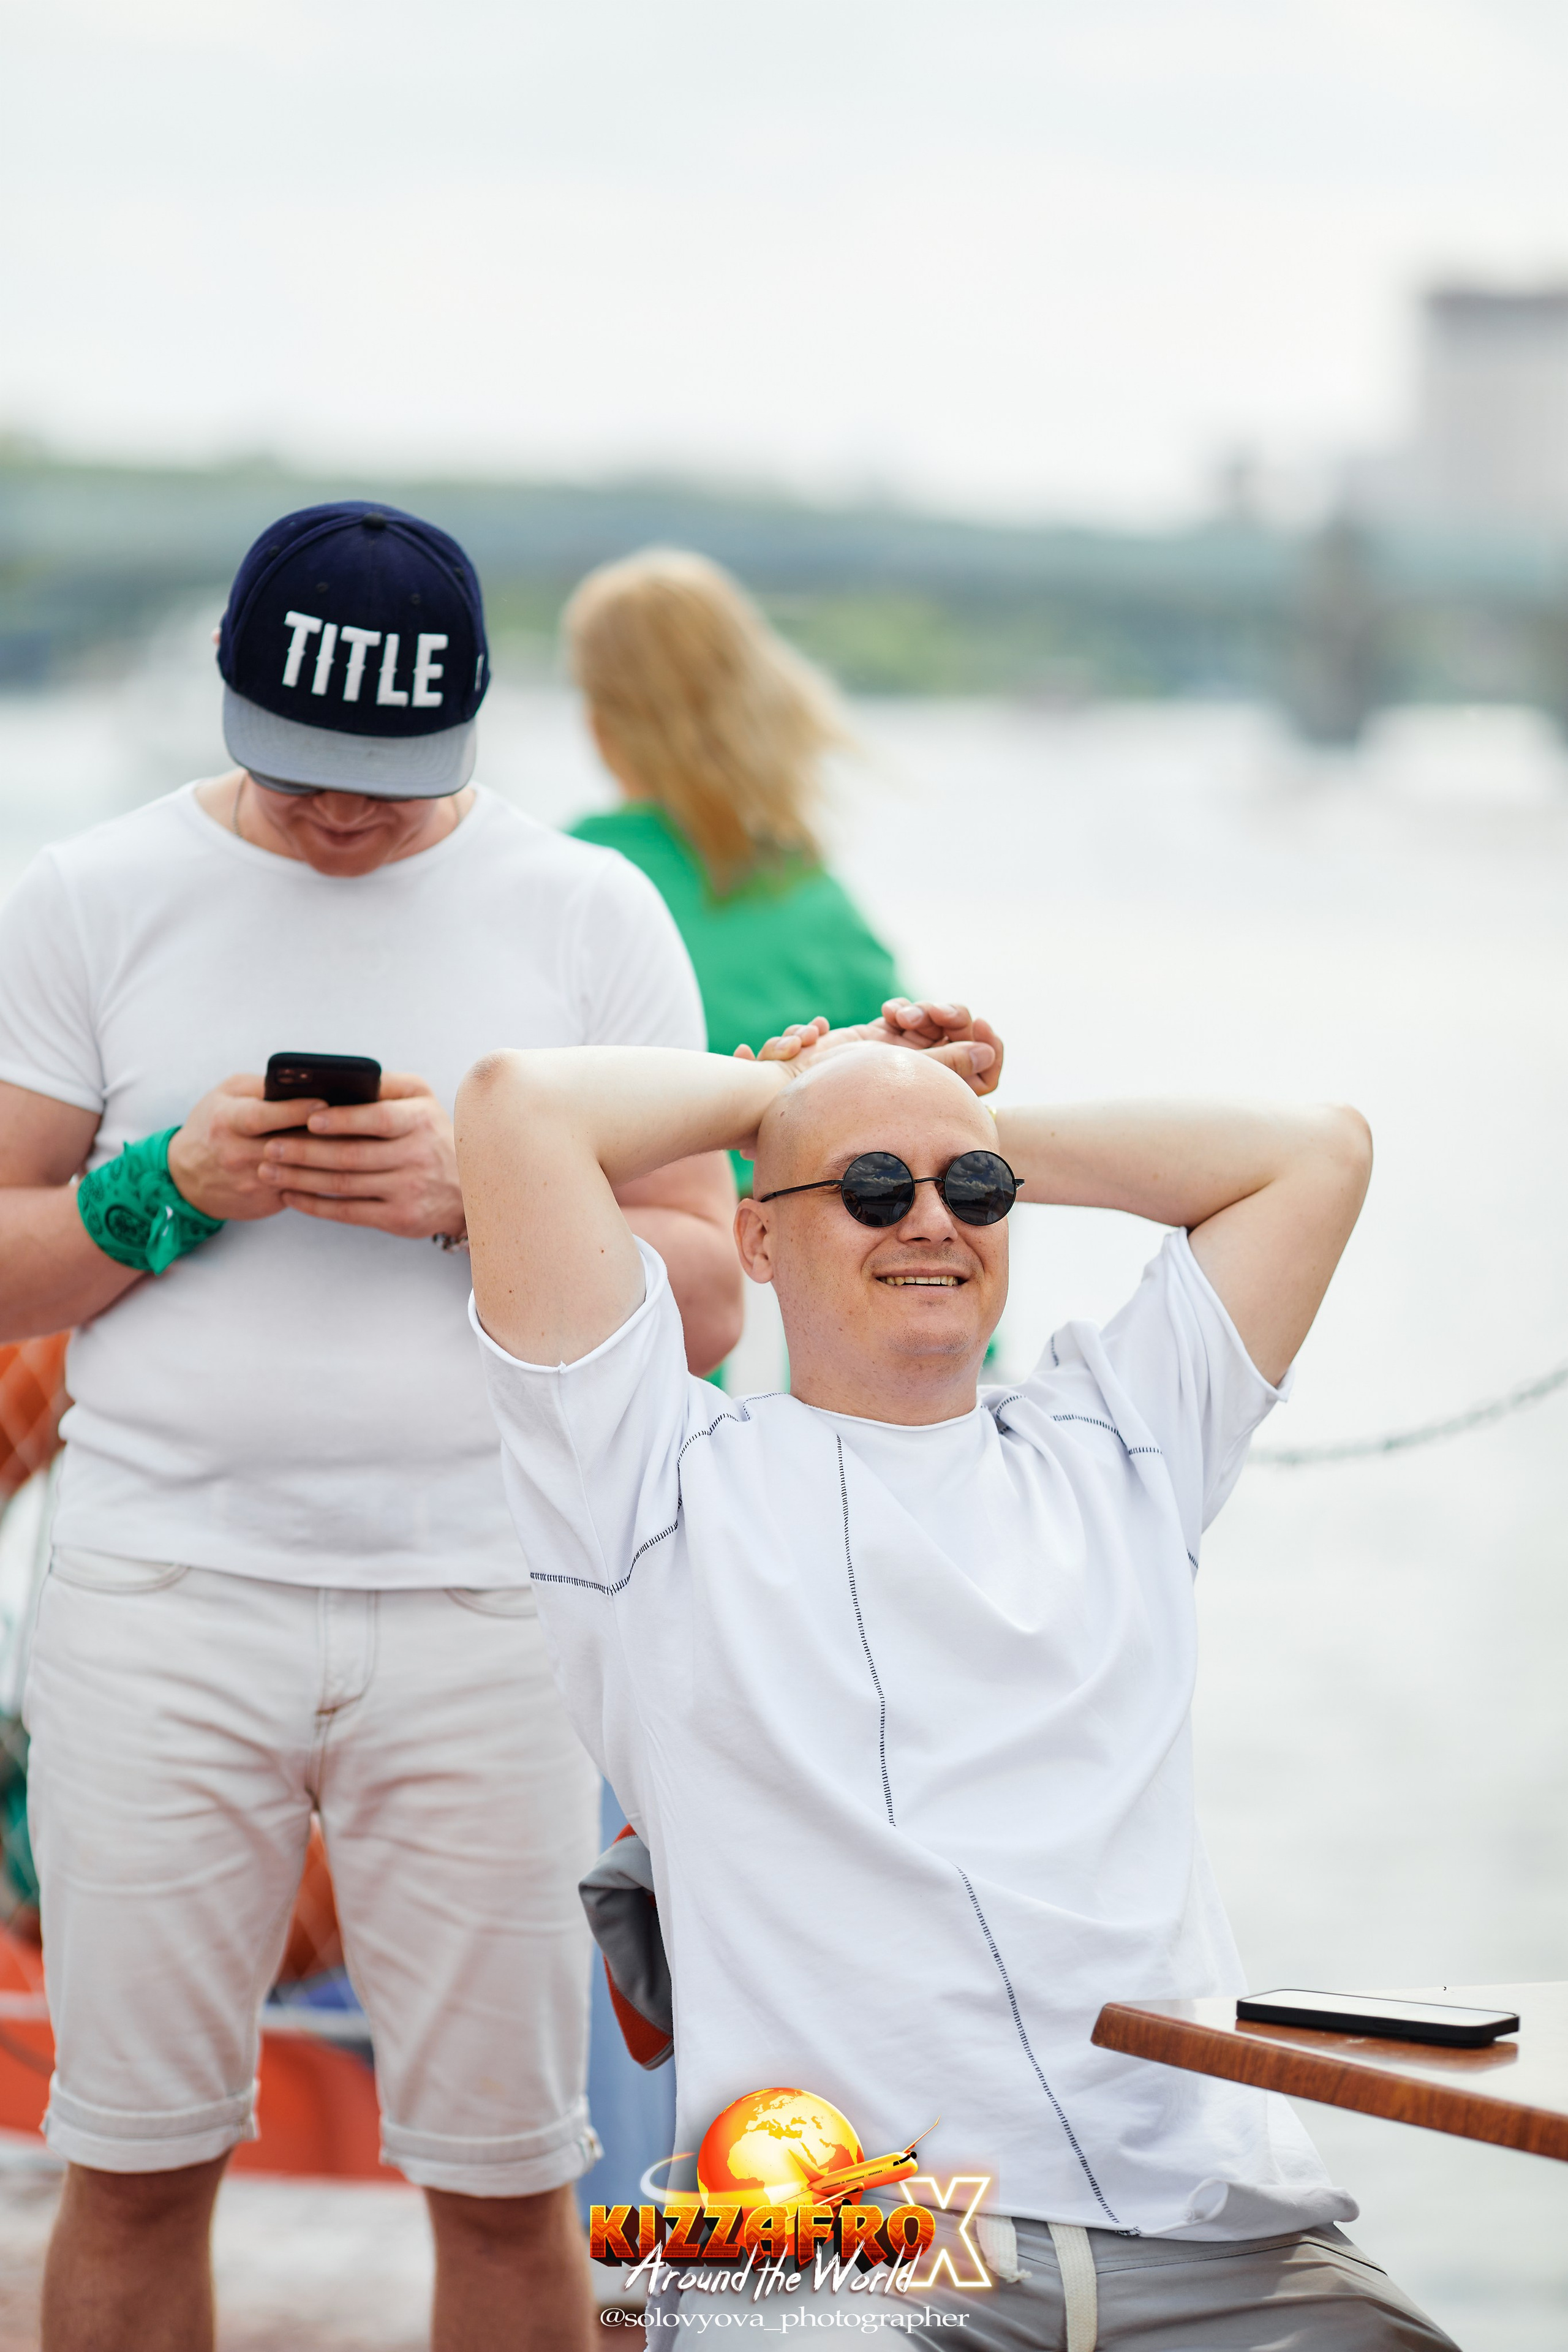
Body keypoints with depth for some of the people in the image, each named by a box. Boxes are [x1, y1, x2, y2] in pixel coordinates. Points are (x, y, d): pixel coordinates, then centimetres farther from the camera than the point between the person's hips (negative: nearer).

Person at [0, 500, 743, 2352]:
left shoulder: (590, 914, 6)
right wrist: (174, 1187, -11)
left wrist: (477, 1193, -12)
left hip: (482, 1607, 0)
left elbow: (705, 1298, 4)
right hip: (163, 1595, 0)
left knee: (502, 2179, 3)